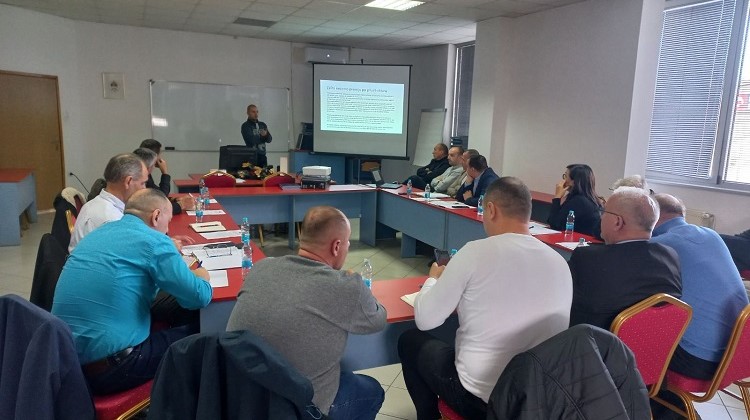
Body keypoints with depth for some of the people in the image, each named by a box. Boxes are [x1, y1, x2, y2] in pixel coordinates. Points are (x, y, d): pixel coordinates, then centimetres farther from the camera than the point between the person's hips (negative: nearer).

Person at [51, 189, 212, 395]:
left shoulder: (99, 232, 12)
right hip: (108, 367, -8)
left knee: (163, 327, 27)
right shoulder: (154, 241, -11)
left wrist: (169, 254, 25)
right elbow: (199, 297, -11)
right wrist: (200, 277, 10)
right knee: (194, 337, 11)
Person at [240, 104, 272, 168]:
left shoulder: (262, 124, 14)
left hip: (263, 156, 5)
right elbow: (251, 140, -14)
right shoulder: (245, 126, -1)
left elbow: (269, 139, 5)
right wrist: (262, 136, 1)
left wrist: (266, 135, -17)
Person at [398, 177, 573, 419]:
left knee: (410, 341, 21)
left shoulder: (475, 252, -19)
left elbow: (425, 320, -11)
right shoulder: (560, 263, -4)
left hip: (480, 398, -5)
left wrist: (434, 279, 8)